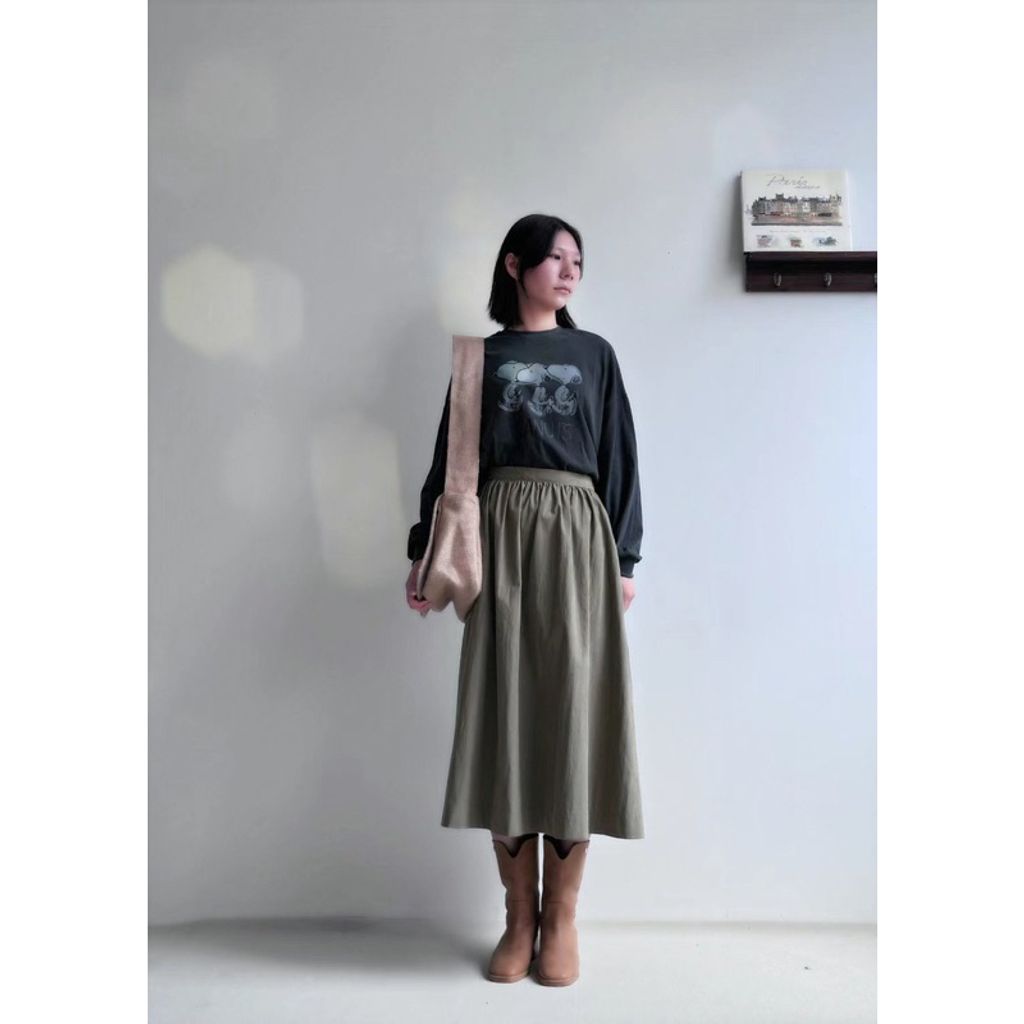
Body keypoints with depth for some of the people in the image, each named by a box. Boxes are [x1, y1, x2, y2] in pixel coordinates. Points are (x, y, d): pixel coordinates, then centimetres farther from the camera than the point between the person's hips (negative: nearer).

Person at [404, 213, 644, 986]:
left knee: (572, 711, -3)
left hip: (577, 539, 0)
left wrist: (625, 559, 2)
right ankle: (520, 915, 9)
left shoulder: (595, 354, 13)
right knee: (506, 712, -2)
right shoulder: (482, 358, 12)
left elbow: (620, 460, 9)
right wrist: (424, 552, 4)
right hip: (500, 540, 0)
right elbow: (449, 460, 11)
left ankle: (562, 916, 8)